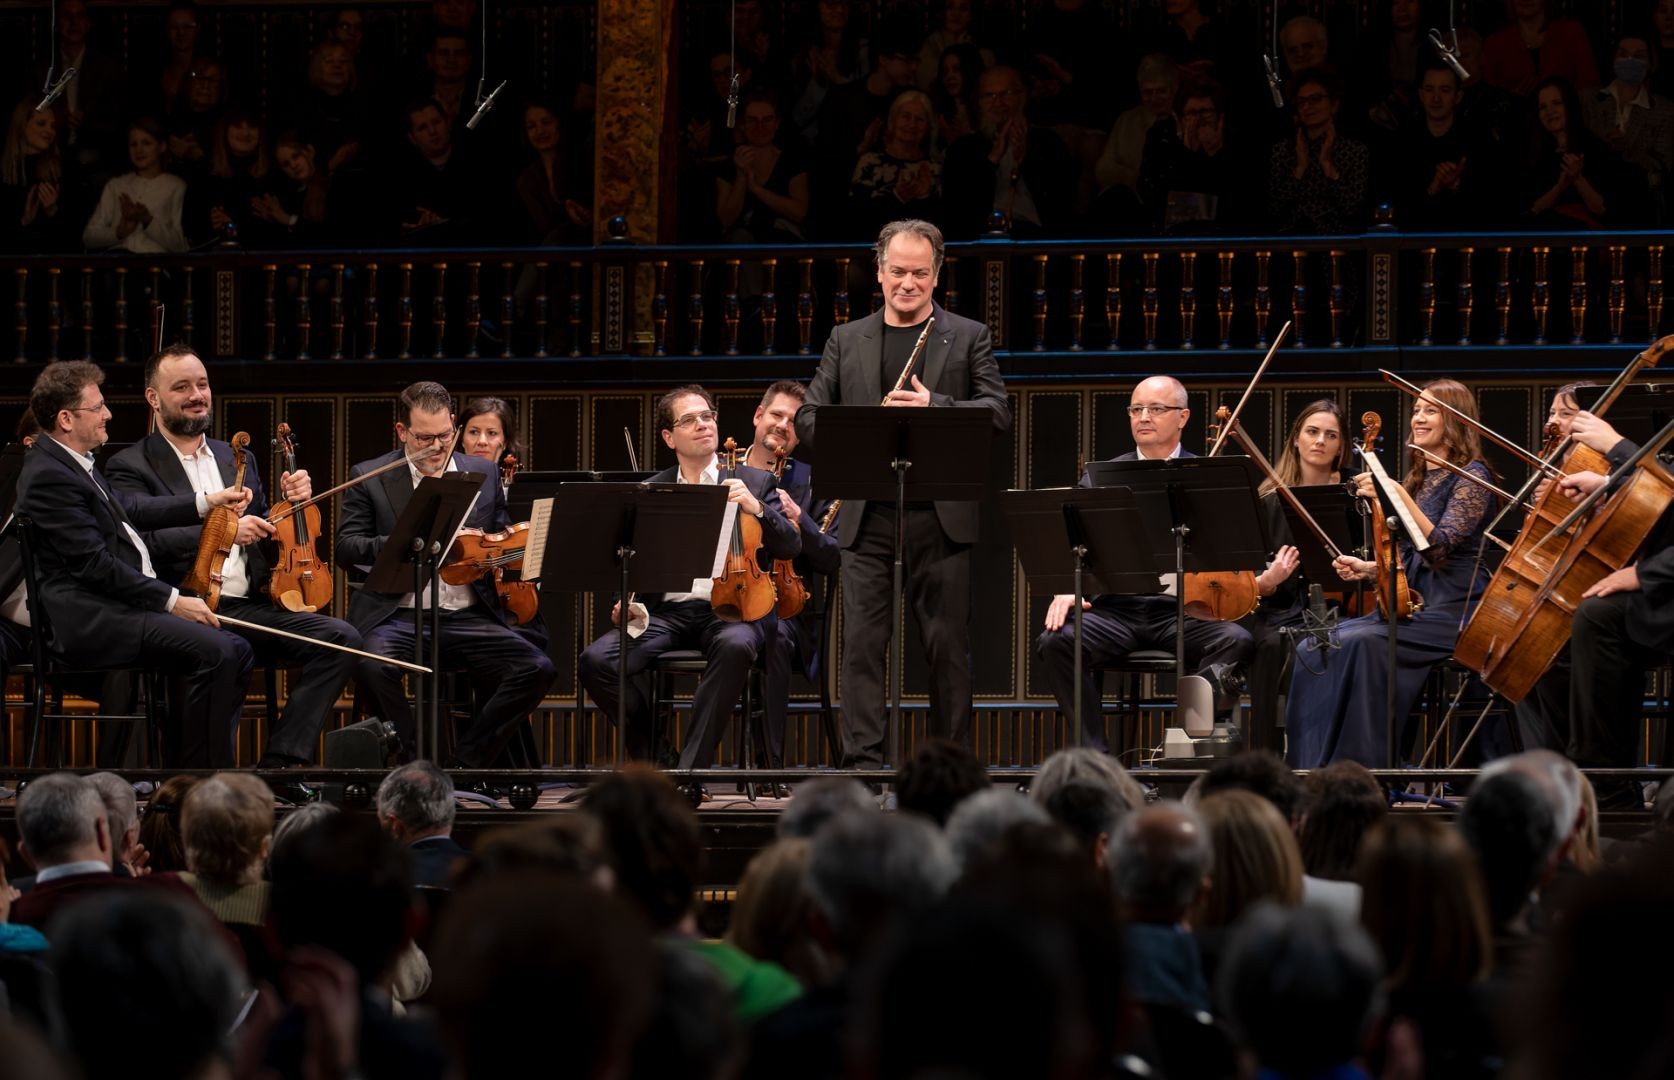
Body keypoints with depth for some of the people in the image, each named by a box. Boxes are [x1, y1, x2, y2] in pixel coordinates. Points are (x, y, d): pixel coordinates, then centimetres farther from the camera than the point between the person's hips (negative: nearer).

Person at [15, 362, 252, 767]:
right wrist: (172, 600, -18)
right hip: (90, 621, -11)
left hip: (121, 607, 11)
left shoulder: (74, 462, 16)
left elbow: (131, 508, 28)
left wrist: (207, 502, 22)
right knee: (213, 651, -24)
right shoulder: (49, 476, -16)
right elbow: (95, 565, -20)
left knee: (235, 650, 4)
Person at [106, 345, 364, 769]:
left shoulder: (238, 460, 24)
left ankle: (279, 761, -19)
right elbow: (142, 541, -14)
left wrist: (290, 505, 6)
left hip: (252, 605, 6)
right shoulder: (131, 467, 3)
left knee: (341, 638, -17)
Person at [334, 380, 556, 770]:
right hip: (397, 615, -3)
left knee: (538, 669, -20)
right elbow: (346, 548, -3)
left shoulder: (483, 475, 15)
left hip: (468, 616, 3)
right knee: (373, 666, -35)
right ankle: (418, 758, -13)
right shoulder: (369, 478, 6)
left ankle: (466, 762, -7)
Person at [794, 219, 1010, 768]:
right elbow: (807, 418, 11)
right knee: (861, 642, -4)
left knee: (948, 647, 2)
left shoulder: (968, 337, 9)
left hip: (942, 517, -1)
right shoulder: (846, 341, 15)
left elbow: (998, 412, -3)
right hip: (867, 517, 2)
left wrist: (934, 407, -17)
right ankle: (862, 763, -4)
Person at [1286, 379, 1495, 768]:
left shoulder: (1471, 475, -5)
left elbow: (1439, 547, -18)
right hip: (1410, 603, 8)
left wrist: (1398, 496, -26)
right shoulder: (1418, 479, 19)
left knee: (1361, 643, -32)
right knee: (1313, 648, -13)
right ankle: (1311, 768, -15)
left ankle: (1359, 763, -28)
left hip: (1452, 609, -8)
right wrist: (1366, 568, 4)